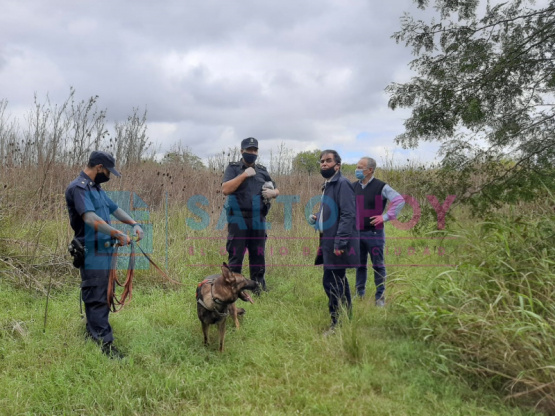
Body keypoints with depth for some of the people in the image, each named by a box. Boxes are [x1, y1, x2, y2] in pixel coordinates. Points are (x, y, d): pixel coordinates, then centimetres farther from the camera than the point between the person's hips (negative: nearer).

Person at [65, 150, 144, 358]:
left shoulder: (96, 188, 17)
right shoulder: (79, 187, -13)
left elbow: (115, 209, 22)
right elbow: (90, 219, -25)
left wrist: (134, 224, 6)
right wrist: (118, 235, -23)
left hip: (104, 251, 10)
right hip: (92, 253, -10)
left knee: (101, 297, 16)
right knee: (97, 299, -7)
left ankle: (93, 334, 27)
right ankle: (105, 344, -5)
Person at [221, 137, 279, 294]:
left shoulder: (262, 170, 14)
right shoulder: (233, 168, 1)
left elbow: (276, 190, 21)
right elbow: (225, 190, -13)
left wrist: (273, 193, -3)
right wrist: (244, 175, -15)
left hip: (258, 222, 4)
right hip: (238, 222, -4)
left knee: (258, 257, 11)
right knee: (235, 258, -1)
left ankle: (258, 289, 21)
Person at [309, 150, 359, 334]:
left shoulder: (342, 184, -13)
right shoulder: (327, 185, 16)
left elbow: (348, 215, -21)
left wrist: (340, 242, -25)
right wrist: (317, 218, 7)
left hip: (338, 243, -10)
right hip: (329, 241, 10)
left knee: (331, 282, -9)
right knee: (339, 281, 16)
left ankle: (337, 324, 1)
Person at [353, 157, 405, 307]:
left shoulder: (381, 187, -8)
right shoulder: (353, 186, 7)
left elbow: (400, 200, -13)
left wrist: (386, 217, -16)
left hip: (374, 233, -5)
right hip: (357, 233, 5)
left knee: (378, 265, 4)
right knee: (360, 265, 13)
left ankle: (380, 297, 14)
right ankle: (360, 294, 25)